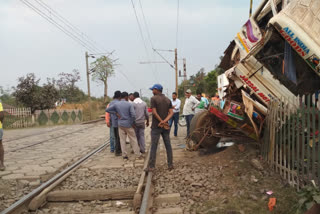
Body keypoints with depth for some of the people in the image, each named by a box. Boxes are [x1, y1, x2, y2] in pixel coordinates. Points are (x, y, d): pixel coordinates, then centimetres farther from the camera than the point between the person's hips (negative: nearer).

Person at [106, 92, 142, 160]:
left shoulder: (116, 104, -1)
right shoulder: (129, 104, -11)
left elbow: (107, 110, 1)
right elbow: (133, 115, -19)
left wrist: (116, 113, 1)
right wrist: (133, 123, -3)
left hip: (120, 124, 3)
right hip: (128, 125, -3)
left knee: (122, 140, 9)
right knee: (133, 140, 7)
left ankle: (124, 155, 9)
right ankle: (138, 155, 11)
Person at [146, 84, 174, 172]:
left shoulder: (153, 98, -7)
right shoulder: (168, 99, 9)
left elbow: (154, 112, -14)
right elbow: (171, 113, -1)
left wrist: (162, 122, -10)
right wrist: (165, 121, -13)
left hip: (156, 126, -5)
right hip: (166, 126, 5)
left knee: (153, 146, -1)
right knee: (168, 145, 10)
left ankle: (151, 166, 2)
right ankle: (170, 164, 15)